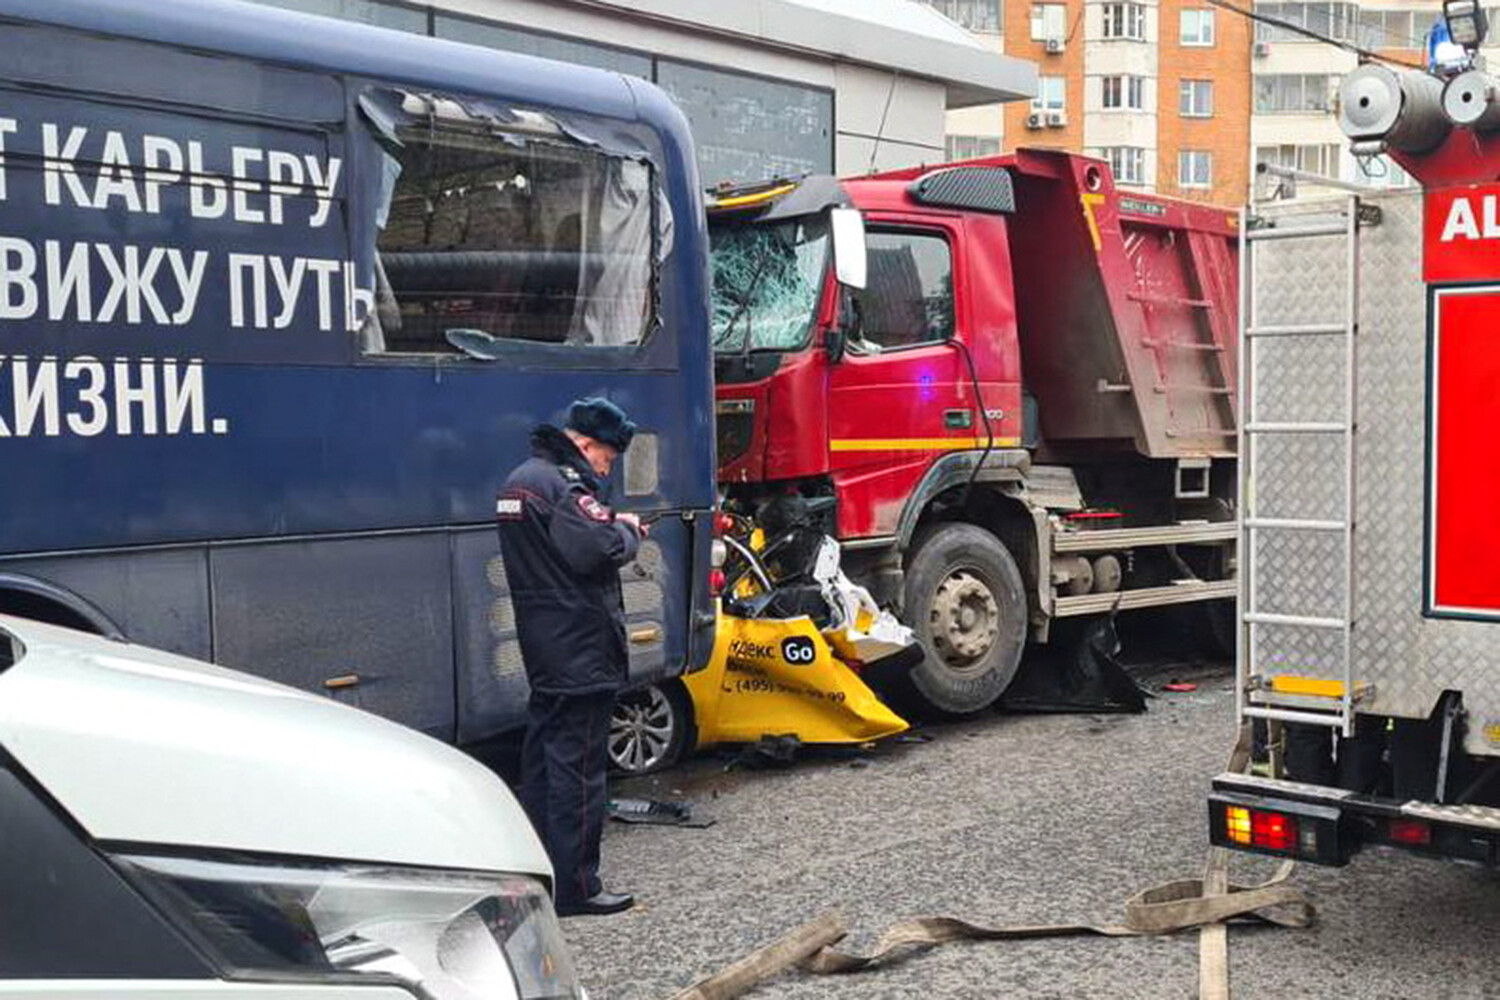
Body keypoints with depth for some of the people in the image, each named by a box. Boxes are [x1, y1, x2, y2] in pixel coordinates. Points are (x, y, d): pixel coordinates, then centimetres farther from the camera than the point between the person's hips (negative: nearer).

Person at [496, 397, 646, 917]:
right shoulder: (563, 483, -17)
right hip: (580, 651, -10)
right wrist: (627, 532, -7)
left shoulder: (520, 479, 15)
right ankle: (575, 887, 0)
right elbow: (597, 550, -26)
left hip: (543, 649, 10)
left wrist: (611, 524, 9)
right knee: (578, 766, -5)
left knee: (543, 754, 17)